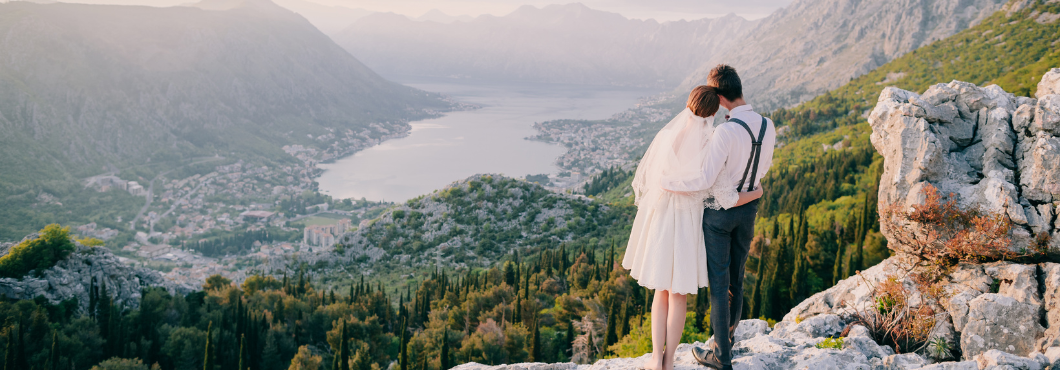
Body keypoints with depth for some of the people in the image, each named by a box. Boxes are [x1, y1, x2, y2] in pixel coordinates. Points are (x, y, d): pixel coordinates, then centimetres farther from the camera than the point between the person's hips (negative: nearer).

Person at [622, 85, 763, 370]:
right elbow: (729, 199, -15)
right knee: (679, 294, 12)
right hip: (689, 223, -2)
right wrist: (757, 193, 5)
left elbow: (642, 180, -1)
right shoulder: (711, 148, -16)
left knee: (661, 290, 17)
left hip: (658, 219, 2)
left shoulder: (665, 137, -8)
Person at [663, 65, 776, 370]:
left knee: (719, 281, 5)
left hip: (719, 211, -7)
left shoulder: (726, 131, -29)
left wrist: (667, 184, -17)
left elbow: (705, 180, -29)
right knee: (736, 277, 20)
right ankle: (728, 338, 37)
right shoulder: (768, 127, -6)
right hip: (749, 208, 7)